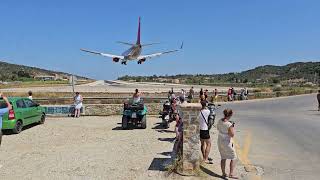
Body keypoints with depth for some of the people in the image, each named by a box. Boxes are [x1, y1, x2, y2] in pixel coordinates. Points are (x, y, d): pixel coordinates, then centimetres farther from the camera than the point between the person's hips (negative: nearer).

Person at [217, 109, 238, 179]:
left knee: (223, 158, 19)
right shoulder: (229, 124, -26)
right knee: (233, 158, 9)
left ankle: (223, 173, 26)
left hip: (220, 141, 7)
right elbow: (232, 135, -23)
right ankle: (231, 174, 4)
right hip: (227, 142, -7)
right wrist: (232, 126, -11)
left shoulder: (220, 121, -4)